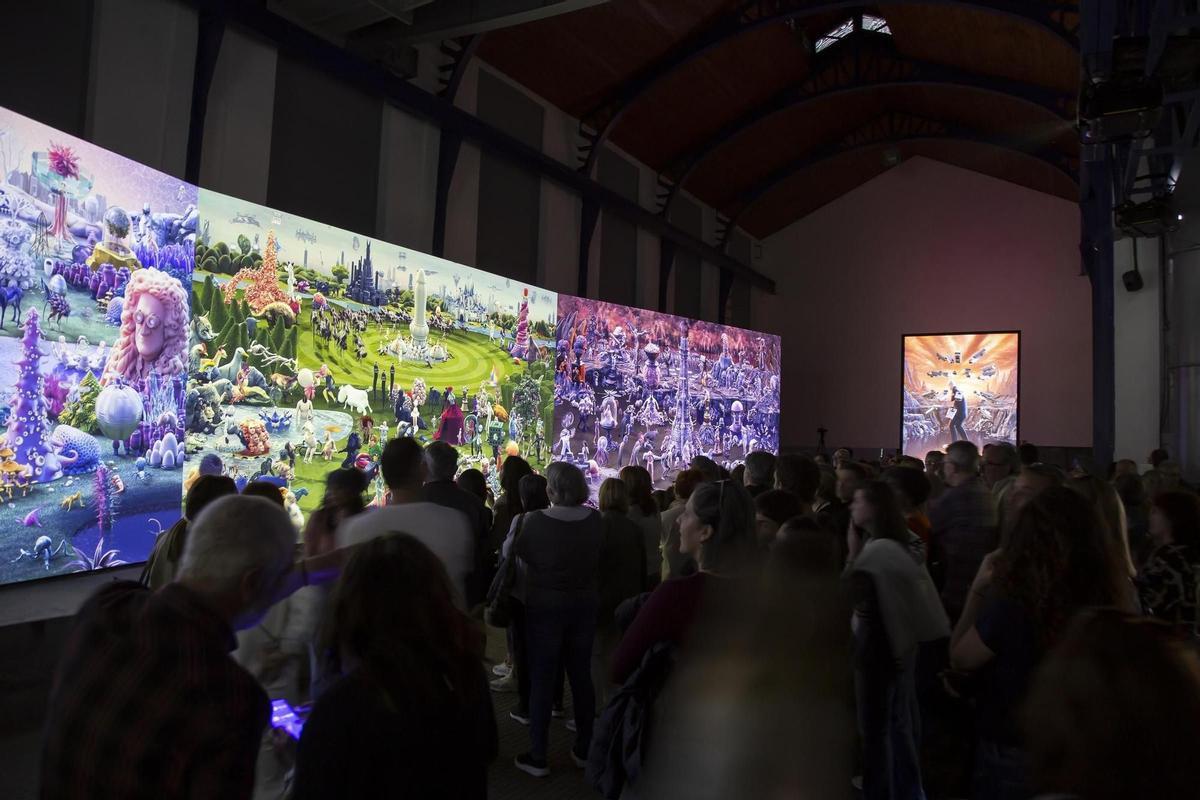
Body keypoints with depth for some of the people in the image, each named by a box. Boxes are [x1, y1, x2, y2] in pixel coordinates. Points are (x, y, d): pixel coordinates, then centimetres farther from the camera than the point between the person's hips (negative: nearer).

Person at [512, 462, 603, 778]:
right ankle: (584, 750, 27)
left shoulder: (537, 521, -18)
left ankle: (537, 758, 14)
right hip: (585, 605, 4)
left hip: (545, 607, -4)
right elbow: (597, 559, 5)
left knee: (542, 680, 7)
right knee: (582, 676, 15)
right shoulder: (594, 520, -7)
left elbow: (521, 560, -9)